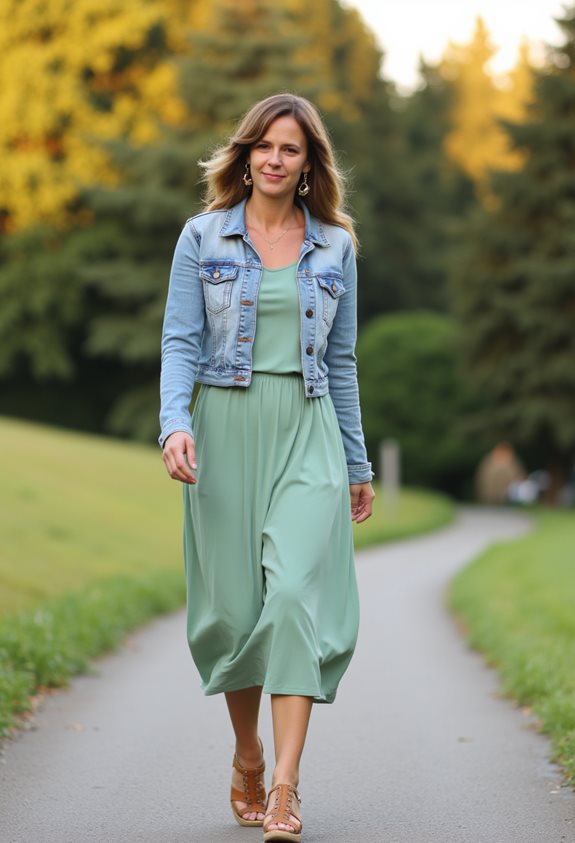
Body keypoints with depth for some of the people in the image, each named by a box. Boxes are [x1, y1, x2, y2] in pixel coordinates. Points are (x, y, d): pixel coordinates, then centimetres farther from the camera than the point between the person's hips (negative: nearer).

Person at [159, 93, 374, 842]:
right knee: (232, 604, 4)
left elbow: (341, 359, 14)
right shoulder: (203, 237, 4)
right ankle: (247, 758, 26)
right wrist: (175, 424, -18)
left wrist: (358, 463, 16)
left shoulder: (335, 246, 9)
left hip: (307, 438, 0)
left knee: (297, 593, -16)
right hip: (225, 433, 0)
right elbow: (180, 342, -1)